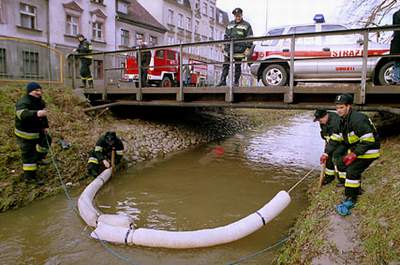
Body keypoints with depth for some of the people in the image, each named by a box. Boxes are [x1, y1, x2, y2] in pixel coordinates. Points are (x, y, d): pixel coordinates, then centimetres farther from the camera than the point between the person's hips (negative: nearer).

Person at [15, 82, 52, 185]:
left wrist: (45, 126, 6)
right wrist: (36, 114, -66)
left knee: (46, 140, 25)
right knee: (28, 154, -3)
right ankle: (29, 176, 7)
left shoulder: (40, 101, 2)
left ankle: (38, 159, 44)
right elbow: (22, 114, -49)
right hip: (25, 134, -9)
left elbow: (43, 115, 17)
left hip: (37, 130, 9)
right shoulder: (23, 103, -27)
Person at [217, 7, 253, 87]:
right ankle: (223, 81, 4)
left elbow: (249, 38, -1)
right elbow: (226, 35, 25)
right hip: (228, 48, 4)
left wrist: (248, 48, -10)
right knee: (226, 65, 1)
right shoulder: (230, 24, 18)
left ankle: (236, 82, 8)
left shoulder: (246, 25, 4)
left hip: (239, 49, -4)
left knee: (237, 66, 1)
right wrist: (224, 45, 18)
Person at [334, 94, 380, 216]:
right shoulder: (344, 120, 4)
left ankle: (350, 199, -2)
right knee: (351, 168, 22)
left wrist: (354, 154, -27)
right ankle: (356, 189, 44)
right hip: (357, 150, 10)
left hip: (368, 151, -10)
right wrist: (349, 153, 11)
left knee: (352, 171, -13)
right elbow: (347, 139, 16)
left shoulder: (357, 119, -28)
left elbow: (368, 140, -29)